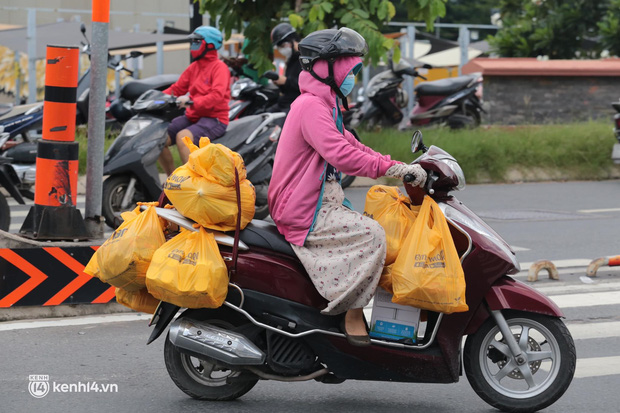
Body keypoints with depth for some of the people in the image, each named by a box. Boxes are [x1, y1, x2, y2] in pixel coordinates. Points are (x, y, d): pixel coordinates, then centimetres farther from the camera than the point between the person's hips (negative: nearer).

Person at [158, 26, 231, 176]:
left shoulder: (219, 67, -9)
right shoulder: (194, 67, 16)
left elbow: (217, 95, -24)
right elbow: (177, 88, 16)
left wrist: (192, 101, -37)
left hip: (214, 119, -8)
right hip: (192, 117, 8)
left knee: (182, 137, -33)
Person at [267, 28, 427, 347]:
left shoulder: (324, 105, 18)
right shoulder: (312, 106, -17)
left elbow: (349, 144, 24)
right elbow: (340, 154, -30)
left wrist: (398, 166, 12)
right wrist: (393, 168, -29)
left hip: (323, 202, 11)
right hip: (304, 215, -11)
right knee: (372, 235, -21)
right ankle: (353, 313, -14)